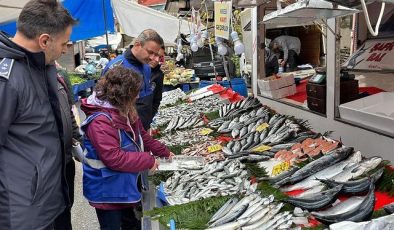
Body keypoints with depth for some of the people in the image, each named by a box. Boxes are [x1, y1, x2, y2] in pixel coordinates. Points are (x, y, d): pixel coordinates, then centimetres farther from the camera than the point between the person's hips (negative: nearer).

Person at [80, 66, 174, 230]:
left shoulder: (126, 112, 2)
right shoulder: (100, 122, -29)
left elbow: (142, 136, 16)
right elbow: (114, 158, -33)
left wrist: (164, 152, 12)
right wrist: (148, 161, -25)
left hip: (126, 187, 9)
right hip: (107, 192, -9)